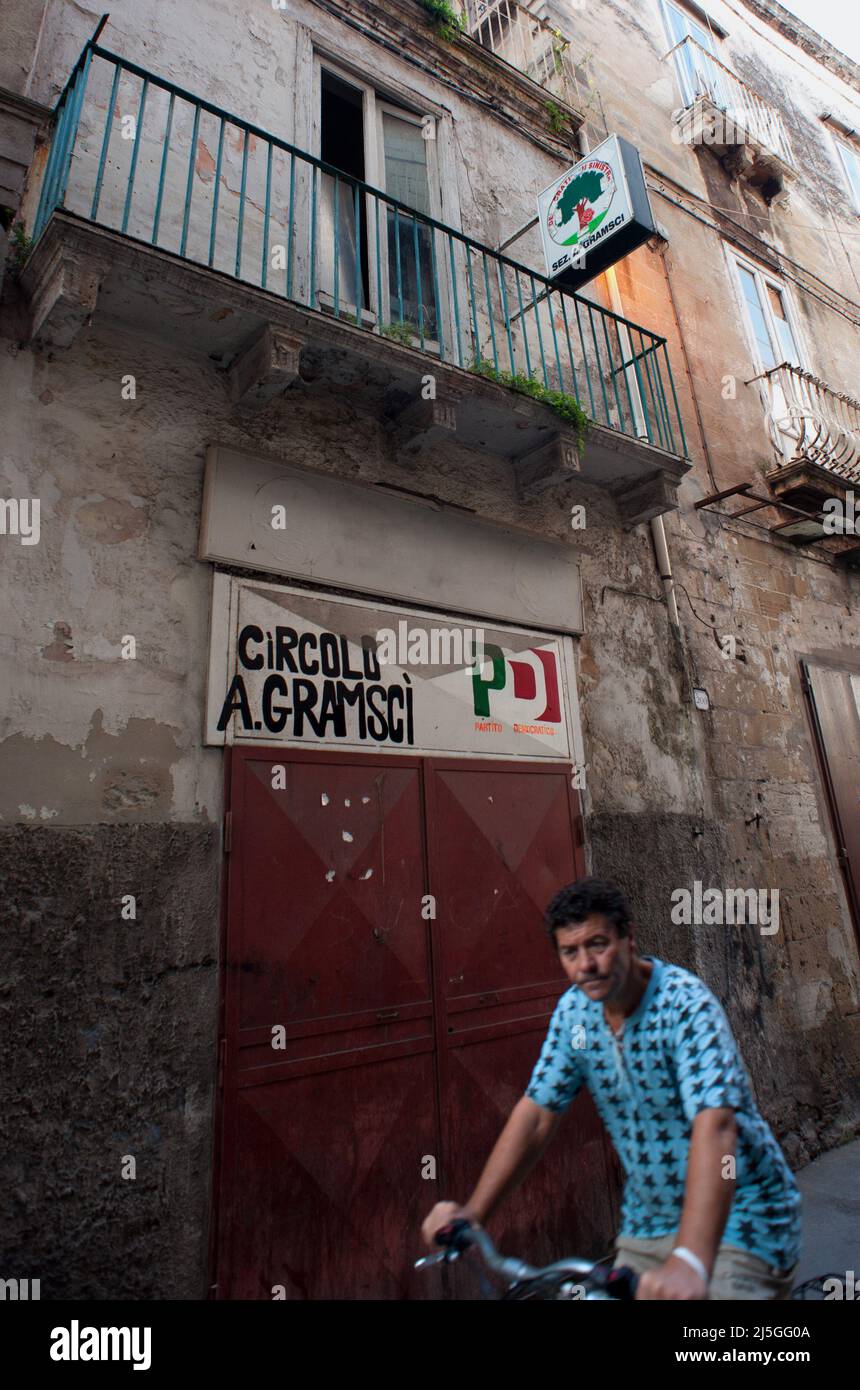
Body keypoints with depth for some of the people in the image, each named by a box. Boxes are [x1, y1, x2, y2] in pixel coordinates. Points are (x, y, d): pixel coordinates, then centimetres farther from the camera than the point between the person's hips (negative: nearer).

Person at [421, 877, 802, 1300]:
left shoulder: (685, 1004, -26)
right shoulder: (574, 1010, -8)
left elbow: (715, 1126, -37)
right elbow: (536, 1112, -6)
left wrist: (689, 1261, -47)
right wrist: (472, 1212, -12)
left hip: (736, 1219, -4)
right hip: (649, 1220, 5)